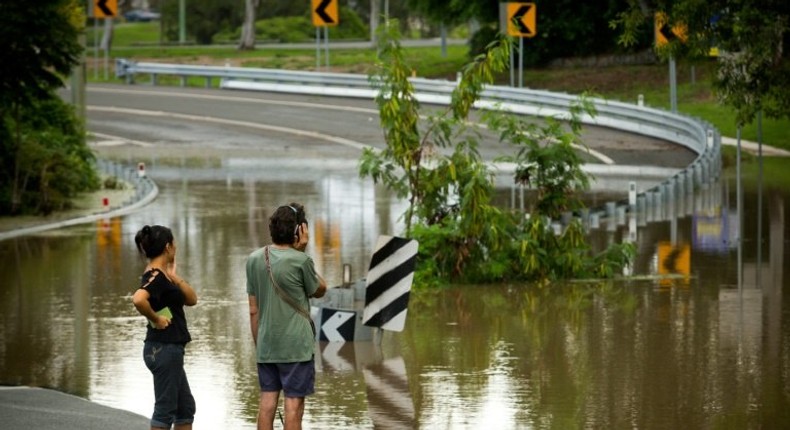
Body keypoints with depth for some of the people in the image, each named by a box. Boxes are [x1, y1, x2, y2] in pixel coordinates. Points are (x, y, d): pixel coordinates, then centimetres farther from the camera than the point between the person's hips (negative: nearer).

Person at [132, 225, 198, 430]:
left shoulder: (163, 275, 13)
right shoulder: (155, 276, -16)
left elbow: (191, 299, 13)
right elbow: (138, 299, -36)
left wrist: (174, 277, 0)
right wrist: (155, 318, -21)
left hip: (170, 349, 10)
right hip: (164, 349, -10)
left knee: (185, 407, 15)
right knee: (165, 409, -4)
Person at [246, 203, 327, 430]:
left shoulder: (255, 259, 5)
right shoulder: (300, 261, -12)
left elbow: (253, 310, 9)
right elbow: (320, 290, 6)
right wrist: (302, 252, -2)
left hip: (266, 345, 5)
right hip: (296, 345, -5)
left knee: (267, 400, 8)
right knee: (294, 403, -1)